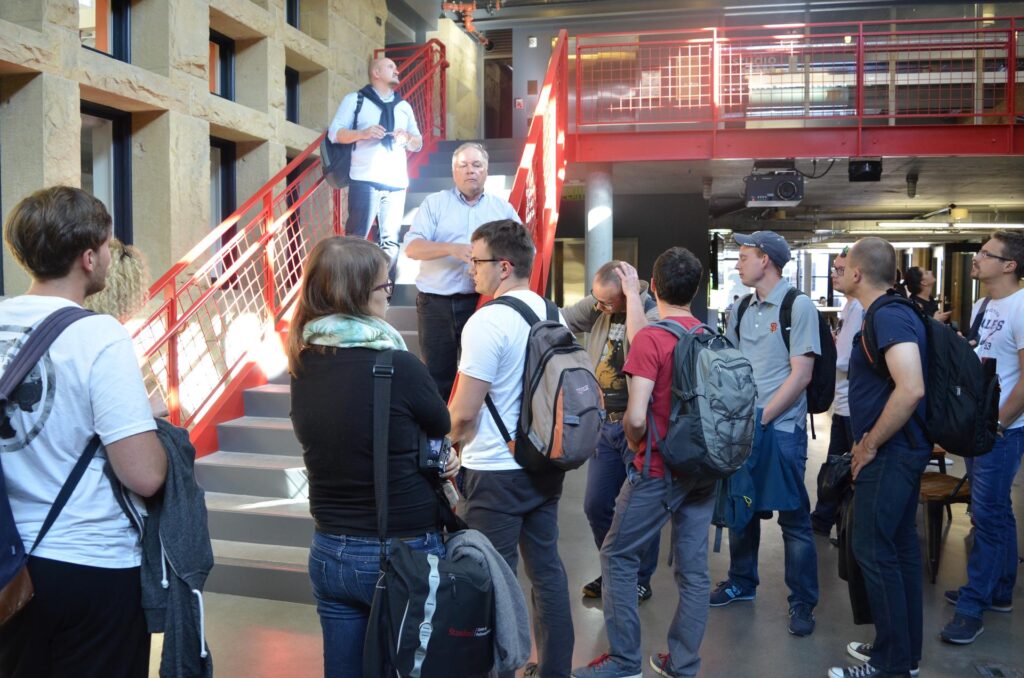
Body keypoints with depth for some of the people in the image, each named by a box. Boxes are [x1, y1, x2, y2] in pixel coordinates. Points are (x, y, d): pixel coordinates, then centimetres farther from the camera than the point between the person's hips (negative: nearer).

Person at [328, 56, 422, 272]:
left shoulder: (404, 106, 22)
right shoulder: (355, 99, 9)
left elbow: (418, 143, 21)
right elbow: (334, 132, 2)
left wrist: (408, 138, -2)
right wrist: (363, 133, -15)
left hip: (396, 182, 4)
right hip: (365, 180, -4)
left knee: (390, 240, 0)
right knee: (356, 237, -9)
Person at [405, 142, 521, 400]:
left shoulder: (502, 208, 12)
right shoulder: (434, 203, 7)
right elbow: (412, 246, -5)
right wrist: (452, 248, -20)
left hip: (483, 302, 1)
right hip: (436, 303, -1)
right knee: (438, 374, 5)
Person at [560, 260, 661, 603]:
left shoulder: (655, 312, -17)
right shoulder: (595, 306, 0)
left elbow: (639, 341, -37)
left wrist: (633, 295, -30)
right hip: (605, 423, 6)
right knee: (596, 505, 13)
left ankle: (640, 580, 25)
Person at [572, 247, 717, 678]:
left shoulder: (651, 338, -15)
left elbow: (636, 416, -20)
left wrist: (635, 442, -1)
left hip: (660, 469, -6)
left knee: (617, 558, 8)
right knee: (694, 568, 11)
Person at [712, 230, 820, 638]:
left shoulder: (797, 306, -8)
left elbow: (800, 375, -13)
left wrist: (762, 419, -15)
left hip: (780, 427, -6)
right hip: (742, 426, 6)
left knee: (793, 517, 1)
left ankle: (802, 601, 14)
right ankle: (742, 582, 32)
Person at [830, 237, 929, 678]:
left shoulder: (889, 316, -19)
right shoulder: (887, 314, 12)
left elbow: (911, 389, -31)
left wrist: (870, 445, -21)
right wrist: (871, 439, 17)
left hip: (891, 454, -10)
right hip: (901, 449, 10)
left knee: (874, 550, -4)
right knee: (899, 547, 16)